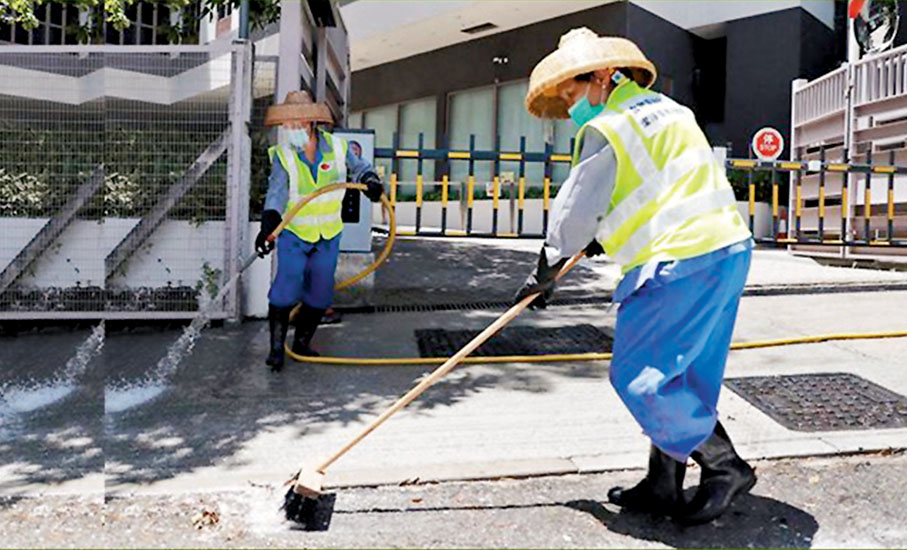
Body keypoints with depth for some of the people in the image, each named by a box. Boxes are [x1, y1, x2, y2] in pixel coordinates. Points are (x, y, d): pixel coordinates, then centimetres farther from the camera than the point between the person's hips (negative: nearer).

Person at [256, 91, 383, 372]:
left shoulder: (336, 147, -7)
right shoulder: (282, 155, -13)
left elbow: (358, 167, 11)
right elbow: (277, 192, -24)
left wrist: (370, 180, -11)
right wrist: (268, 225, -38)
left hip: (328, 235, 3)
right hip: (293, 233, -2)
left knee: (320, 294, 6)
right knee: (286, 287, -15)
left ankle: (302, 343, 26)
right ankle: (276, 347, 1)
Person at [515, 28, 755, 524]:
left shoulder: (606, 130, -6)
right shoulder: (667, 109, 21)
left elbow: (574, 212, -5)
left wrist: (544, 274, 8)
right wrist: (604, 238, 27)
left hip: (680, 261, -10)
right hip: (728, 247, 10)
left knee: (639, 377, -1)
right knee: (684, 378, 13)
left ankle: (725, 467, 9)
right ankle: (663, 486, 20)